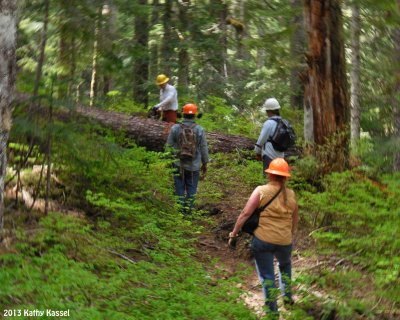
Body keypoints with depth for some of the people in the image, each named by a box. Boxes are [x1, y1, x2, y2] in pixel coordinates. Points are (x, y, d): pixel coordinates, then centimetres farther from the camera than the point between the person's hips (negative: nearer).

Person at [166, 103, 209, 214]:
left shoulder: (175, 128, -6)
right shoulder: (200, 130, -6)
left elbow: (169, 146, -1)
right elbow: (204, 149, -1)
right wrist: (205, 164, 10)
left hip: (178, 165, 0)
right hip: (194, 166, 0)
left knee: (179, 189, 9)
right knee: (191, 189, 10)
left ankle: (180, 210, 12)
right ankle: (188, 210, 11)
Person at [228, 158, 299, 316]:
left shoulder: (261, 191, -8)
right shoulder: (291, 194, 3)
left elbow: (245, 213, -12)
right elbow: (295, 220, 14)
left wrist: (234, 233, -3)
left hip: (263, 240, -3)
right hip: (285, 241, 3)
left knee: (267, 275, 11)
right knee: (285, 265, 34)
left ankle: (272, 309, 14)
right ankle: (287, 296, 36)